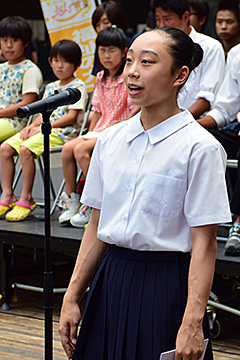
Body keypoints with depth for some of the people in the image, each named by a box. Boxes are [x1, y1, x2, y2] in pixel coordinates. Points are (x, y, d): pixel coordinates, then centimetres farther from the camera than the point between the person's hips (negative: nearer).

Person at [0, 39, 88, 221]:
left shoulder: (78, 87, -2)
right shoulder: (50, 87, 23)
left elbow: (71, 117, -12)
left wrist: (43, 127, -15)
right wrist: (32, 126, -1)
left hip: (62, 132, -8)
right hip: (42, 129, 8)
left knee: (25, 149, -32)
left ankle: (26, 198, -24)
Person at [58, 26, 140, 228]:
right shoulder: (101, 79, 14)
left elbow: (136, 109, -15)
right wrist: (90, 132, 7)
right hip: (100, 130, 8)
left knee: (81, 150, -27)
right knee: (68, 148, -14)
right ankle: (72, 201, -5)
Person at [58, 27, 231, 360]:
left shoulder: (199, 148, -12)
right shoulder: (110, 140, 6)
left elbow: (203, 244, -15)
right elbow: (97, 227, 11)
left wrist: (193, 323, -20)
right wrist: (72, 298, 9)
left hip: (167, 288, -5)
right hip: (111, 283, 5)